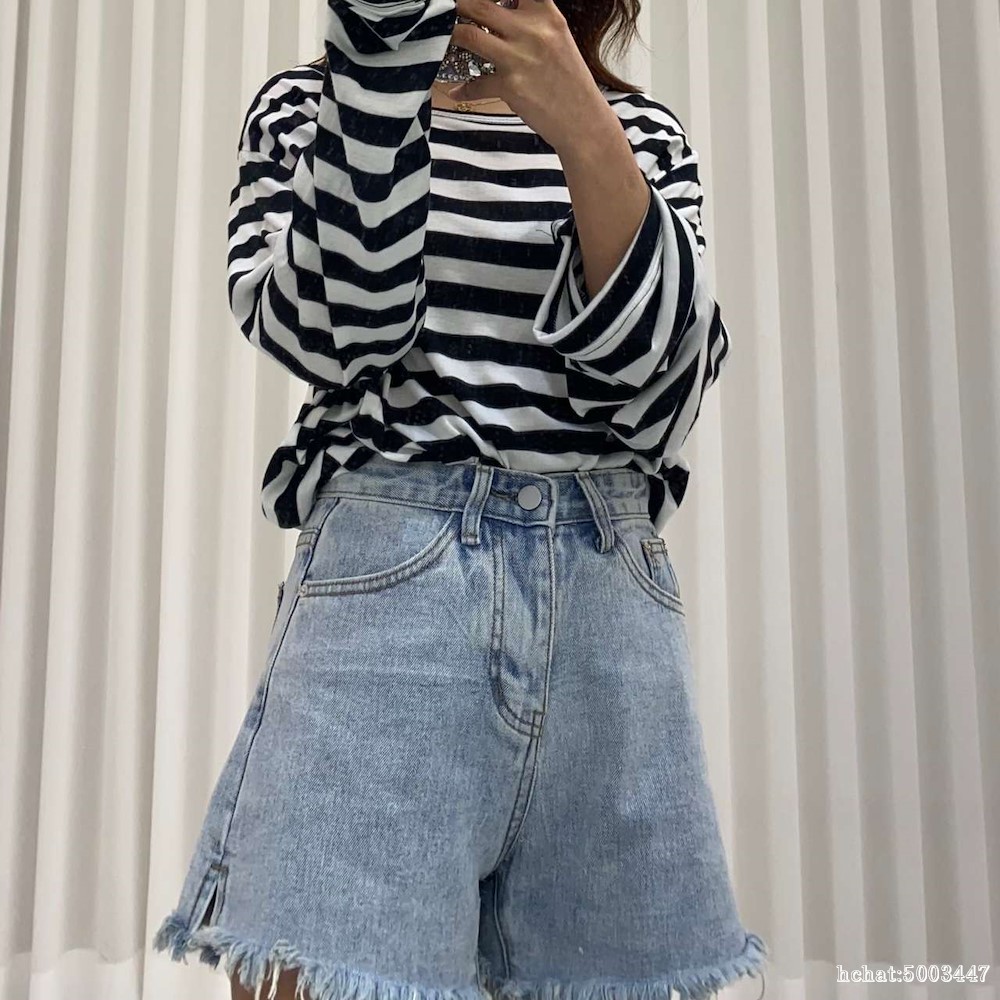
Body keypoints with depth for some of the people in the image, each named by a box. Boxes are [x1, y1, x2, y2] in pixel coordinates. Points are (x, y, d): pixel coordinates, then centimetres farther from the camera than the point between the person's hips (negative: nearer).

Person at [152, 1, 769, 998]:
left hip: (609, 594, 2)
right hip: (387, 578, -2)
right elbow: (327, 329, -8)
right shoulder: (304, 107, 11)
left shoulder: (642, 132, 13)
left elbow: (667, 388, -2)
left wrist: (585, 138, -13)